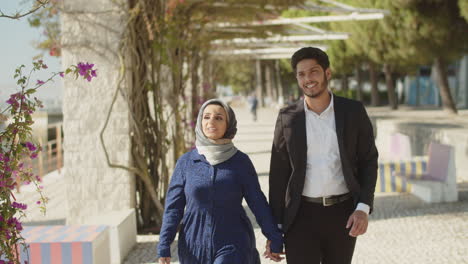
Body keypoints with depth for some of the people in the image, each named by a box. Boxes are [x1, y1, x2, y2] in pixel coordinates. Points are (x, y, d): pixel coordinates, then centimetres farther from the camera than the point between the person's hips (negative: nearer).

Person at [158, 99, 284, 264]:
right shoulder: (186, 162, 0)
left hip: (233, 247, -2)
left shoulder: (241, 161, -3)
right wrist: (163, 247, -5)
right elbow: (173, 206, 1)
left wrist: (275, 239, 1)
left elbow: (258, 203, 1)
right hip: (195, 247, 2)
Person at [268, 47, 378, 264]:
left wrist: (363, 208, -9)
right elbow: (278, 172, 4)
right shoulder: (288, 117, 1)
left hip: (342, 214, 1)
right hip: (302, 215, -1)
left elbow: (369, 161, 4)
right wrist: (275, 226, 2)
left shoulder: (353, 111, 0)